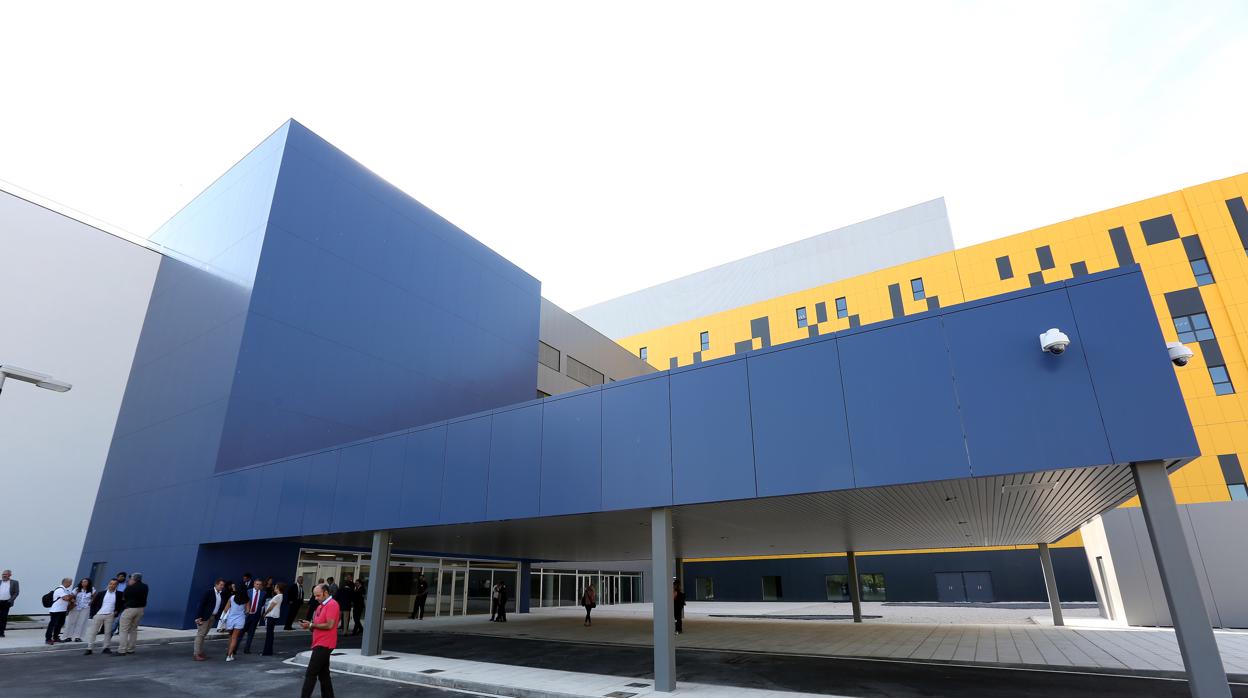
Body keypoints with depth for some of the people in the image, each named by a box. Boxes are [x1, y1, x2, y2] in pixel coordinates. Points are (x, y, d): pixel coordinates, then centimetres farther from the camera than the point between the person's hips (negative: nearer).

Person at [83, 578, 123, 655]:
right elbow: (93, 604, 7)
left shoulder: (119, 595, 0)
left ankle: (106, 648, 12)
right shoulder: (101, 593, 2)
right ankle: (89, 648, 9)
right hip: (98, 615, 1)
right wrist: (92, 614, -1)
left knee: (108, 632, 3)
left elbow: (123, 603, 9)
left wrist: (117, 611, -2)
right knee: (92, 632, 1)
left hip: (110, 616, -1)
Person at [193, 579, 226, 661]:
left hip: (213, 617, 7)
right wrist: (198, 617, -20)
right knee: (200, 634, -4)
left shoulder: (222, 594, 7)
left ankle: (200, 652, 21)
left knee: (204, 635, 14)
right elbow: (201, 604, -16)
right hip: (204, 616, -7)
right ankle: (196, 654, 1)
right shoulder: (208, 592, -13)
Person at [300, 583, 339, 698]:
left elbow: (329, 625, -19)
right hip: (319, 644, 9)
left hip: (324, 645, -9)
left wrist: (311, 625, -13)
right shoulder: (320, 606, 17)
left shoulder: (332, 605, -12)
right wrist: (309, 625, 1)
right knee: (323, 674, 12)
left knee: (310, 674, -9)